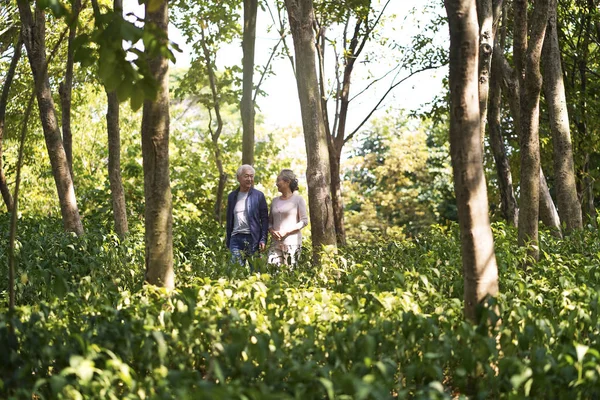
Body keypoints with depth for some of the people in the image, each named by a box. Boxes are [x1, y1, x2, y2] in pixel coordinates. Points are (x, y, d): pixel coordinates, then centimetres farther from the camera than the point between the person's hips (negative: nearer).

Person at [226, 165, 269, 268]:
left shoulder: (258, 195, 3)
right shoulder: (232, 196, 12)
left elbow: (264, 219, 1)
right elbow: (229, 220, 16)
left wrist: (263, 240, -8)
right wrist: (228, 242, 11)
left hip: (253, 238, -2)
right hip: (236, 239, 2)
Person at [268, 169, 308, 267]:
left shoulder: (298, 199, 1)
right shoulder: (275, 201, 15)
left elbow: (304, 221, -4)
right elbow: (270, 221, 18)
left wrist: (286, 231, -11)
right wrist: (272, 231, -4)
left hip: (292, 243, -4)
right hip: (276, 243, 4)